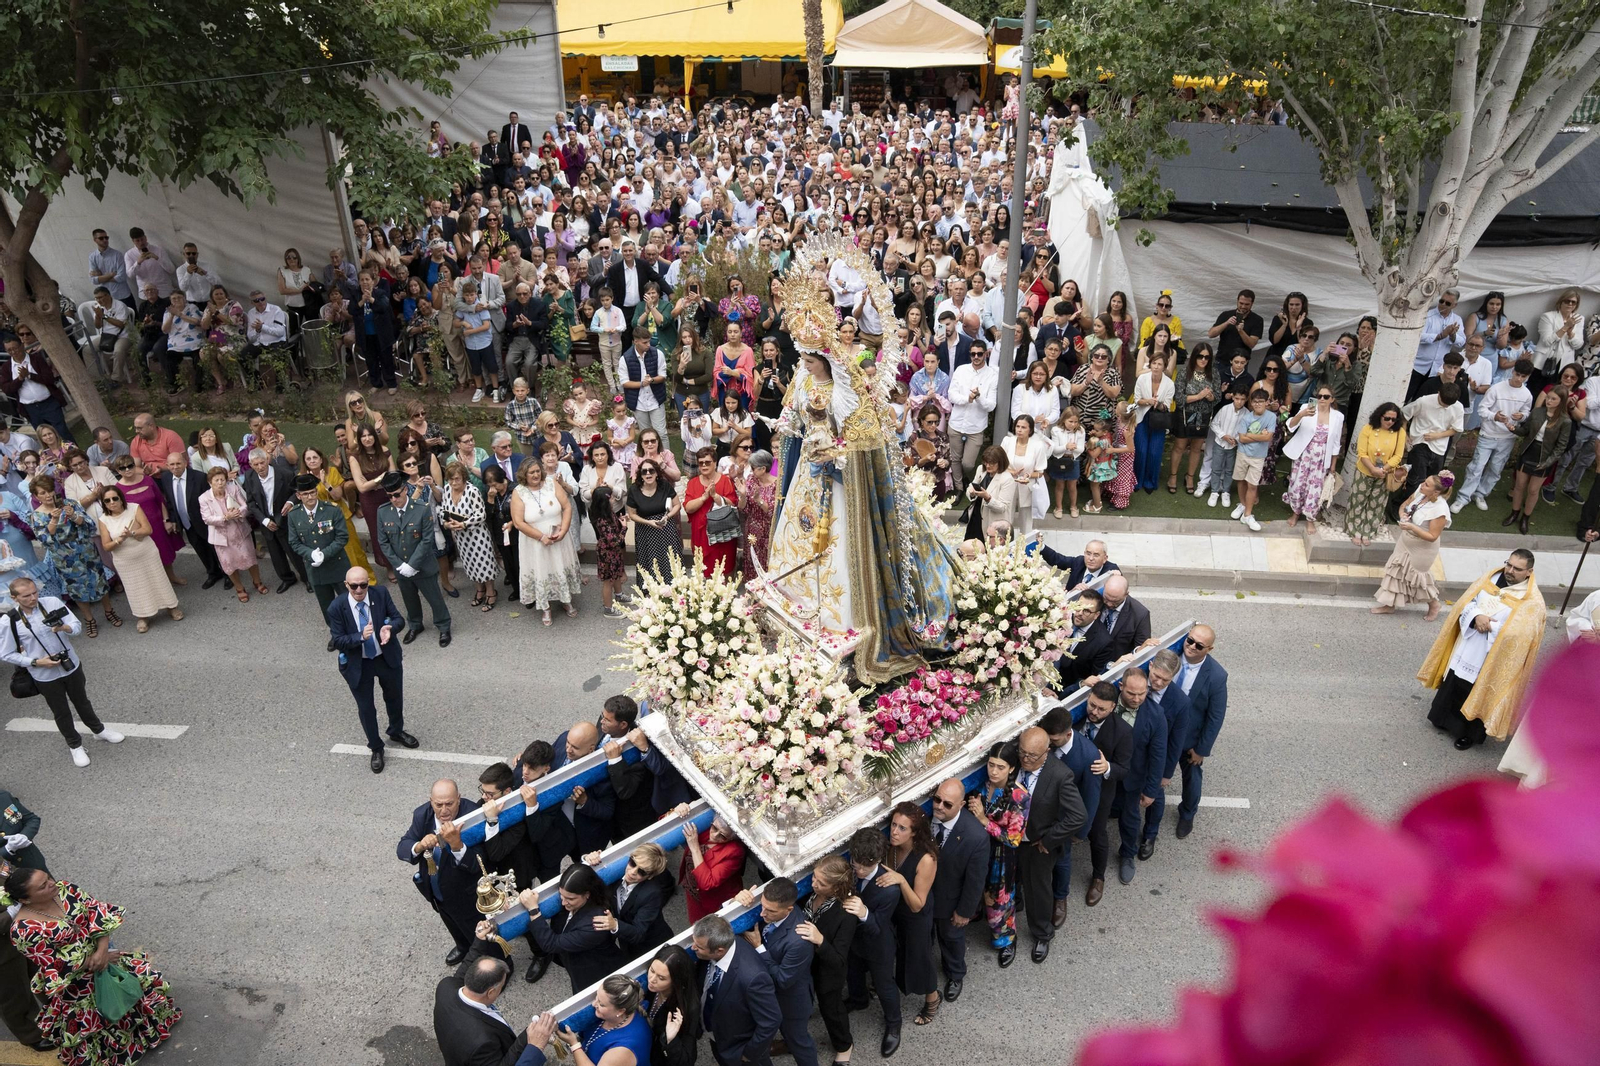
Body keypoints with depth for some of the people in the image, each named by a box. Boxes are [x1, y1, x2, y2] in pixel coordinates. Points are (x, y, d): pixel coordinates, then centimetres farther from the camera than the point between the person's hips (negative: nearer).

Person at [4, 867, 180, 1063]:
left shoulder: (65, 889, -12)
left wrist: (102, 949, -23)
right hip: (72, 981, -5)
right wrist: (93, 960, -17)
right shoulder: (24, 930, -25)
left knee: (146, 978, 8)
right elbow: (54, 966, -20)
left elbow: (99, 914, -11)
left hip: (102, 952, 5)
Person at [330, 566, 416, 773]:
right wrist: (361, 637, -37)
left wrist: (390, 627, -34)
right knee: (365, 708, 13)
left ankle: (396, 732, 54)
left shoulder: (381, 594, -17)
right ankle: (376, 748, 37)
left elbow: (399, 619, -11)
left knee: (395, 697, 25)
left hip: (387, 658, 3)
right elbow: (337, 641, -19)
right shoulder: (336, 608, -22)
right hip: (358, 665, -2)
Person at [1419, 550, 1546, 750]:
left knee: (1478, 696, 11)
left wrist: (1489, 626, -22)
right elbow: (1465, 602, -1)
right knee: (1453, 686, 20)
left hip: (1491, 660, -5)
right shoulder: (1492, 577, -1)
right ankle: (1446, 720, 41)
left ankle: (1470, 733, 31)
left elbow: (1519, 634, -22)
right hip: (1466, 650, 5)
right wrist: (1476, 617, -19)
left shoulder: (1532, 601, -16)